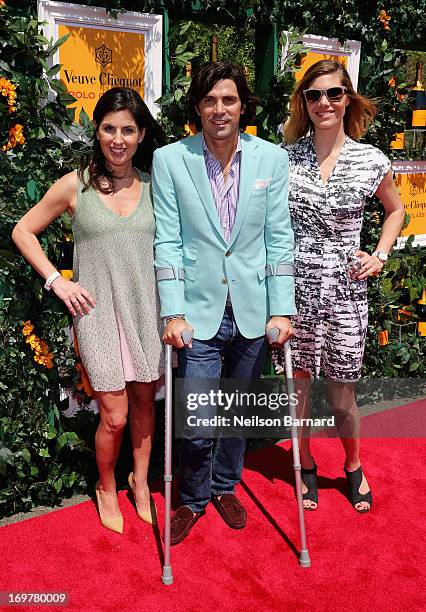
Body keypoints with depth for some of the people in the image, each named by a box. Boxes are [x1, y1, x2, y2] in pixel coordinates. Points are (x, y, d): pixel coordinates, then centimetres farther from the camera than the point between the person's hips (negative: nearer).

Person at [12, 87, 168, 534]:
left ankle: (140, 481, 38)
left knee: (144, 403, 15)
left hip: (147, 309, 3)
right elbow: (23, 232, 4)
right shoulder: (75, 186, -5)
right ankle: (106, 488, 29)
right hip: (98, 312, -2)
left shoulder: (154, 184, 2)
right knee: (114, 416, 1)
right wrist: (57, 281, -4)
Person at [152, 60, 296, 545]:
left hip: (252, 311, 2)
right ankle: (193, 499, 27)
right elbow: (168, 241, -5)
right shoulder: (169, 160, -4)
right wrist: (173, 313, -11)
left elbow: (279, 238, 0)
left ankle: (225, 486, 42)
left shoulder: (272, 158, 1)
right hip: (199, 310, -2)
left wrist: (281, 310, -5)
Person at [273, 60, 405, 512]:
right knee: (296, 386, 11)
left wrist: (380, 255, 3)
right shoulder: (284, 156, 0)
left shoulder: (371, 161, -1)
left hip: (343, 291, 0)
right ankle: (305, 466, 35)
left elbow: (396, 210, 17)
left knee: (341, 396, 8)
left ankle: (353, 466, 37)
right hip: (292, 285, 1)